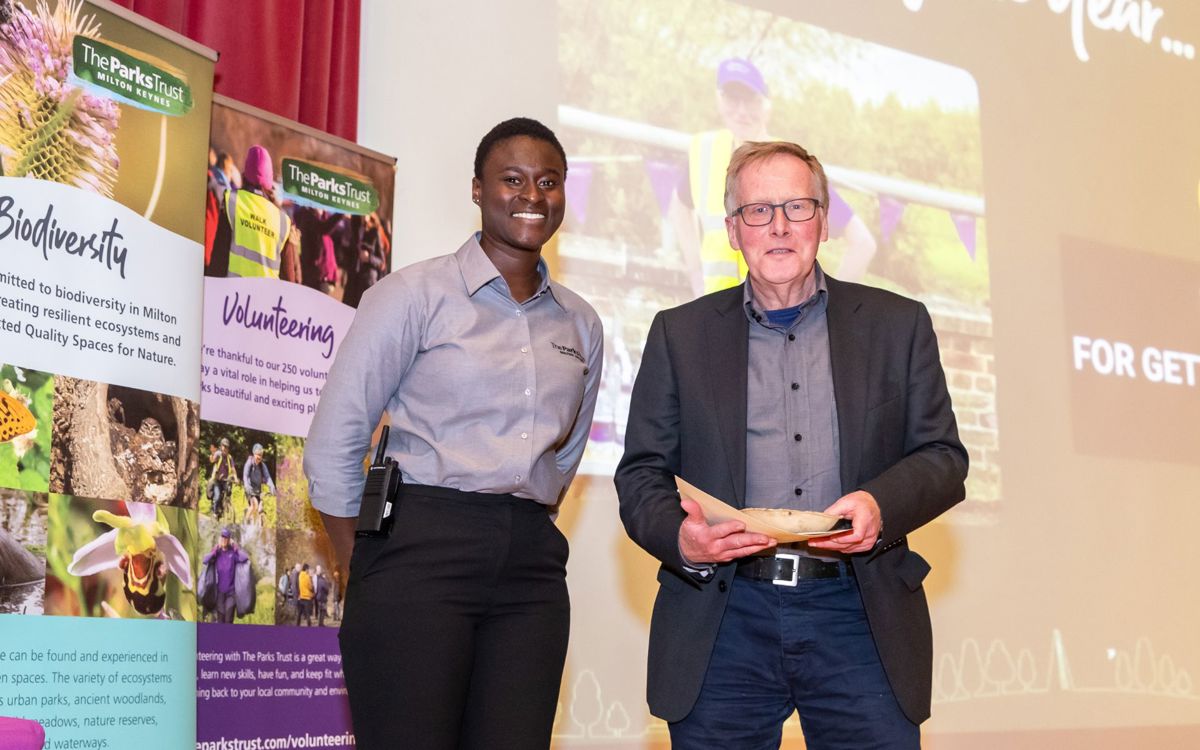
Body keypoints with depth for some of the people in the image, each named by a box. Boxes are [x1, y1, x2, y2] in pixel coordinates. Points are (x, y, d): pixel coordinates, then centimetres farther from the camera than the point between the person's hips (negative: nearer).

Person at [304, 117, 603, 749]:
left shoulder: (580, 324, 14)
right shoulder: (415, 294, 0)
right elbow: (332, 446, -2)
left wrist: (523, 541, 13)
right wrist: (366, 577, -2)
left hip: (531, 570, 5)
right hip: (420, 553, -4)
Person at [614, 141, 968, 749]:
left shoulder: (897, 324, 11)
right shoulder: (680, 333, 10)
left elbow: (943, 457, 9)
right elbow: (641, 474, 8)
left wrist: (881, 505, -12)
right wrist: (678, 536, -13)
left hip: (858, 614, 0)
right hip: (724, 616, 0)